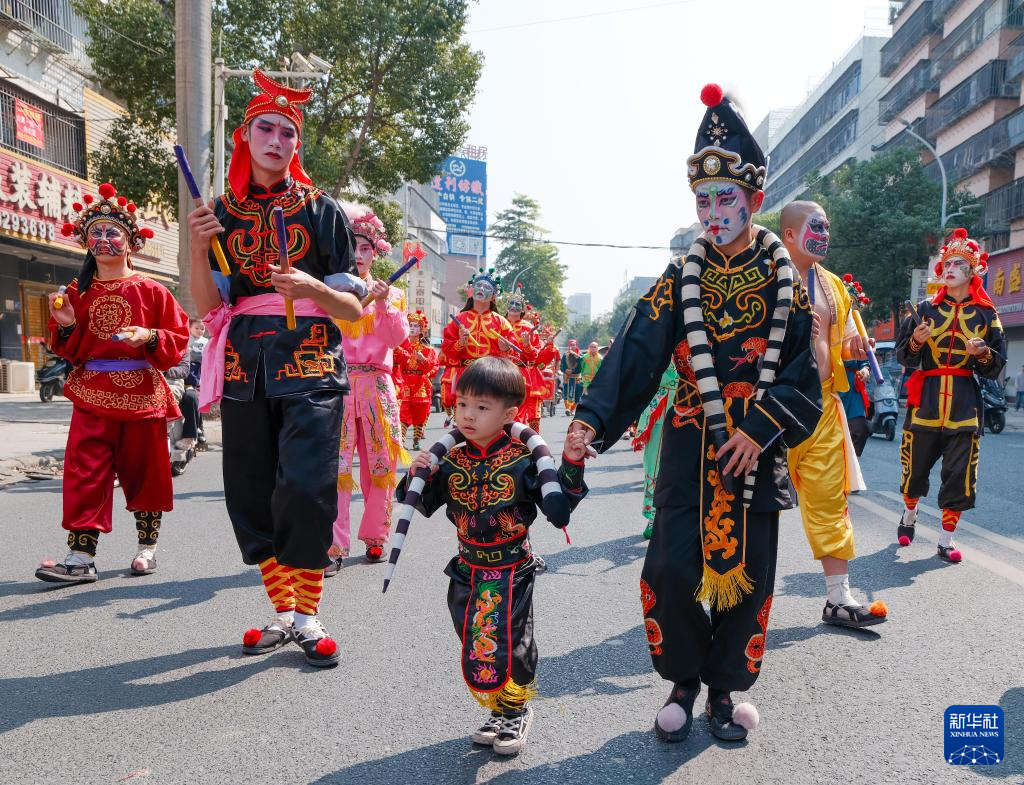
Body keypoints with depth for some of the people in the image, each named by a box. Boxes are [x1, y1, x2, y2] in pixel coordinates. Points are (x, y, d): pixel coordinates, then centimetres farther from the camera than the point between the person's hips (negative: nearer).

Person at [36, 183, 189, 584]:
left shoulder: (150, 291, -1)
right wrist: (65, 326, -7)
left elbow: (178, 336, -2)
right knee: (84, 472, -5)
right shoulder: (77, 293, 9)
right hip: (92, 395, 2)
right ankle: (80, 556, -1)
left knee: (144, 471, 8)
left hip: (142, 395, -2)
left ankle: (147, 546, 24)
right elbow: (69, 352, 12)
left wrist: (150, 337, -19)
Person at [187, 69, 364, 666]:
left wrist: (312, 289, -19)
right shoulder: (223, 212, 12)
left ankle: (306, 614, 3)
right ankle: (284, 613, 19)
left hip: (310, 367, -3)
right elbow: (209, 307, 5)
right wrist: (198, 248, -10)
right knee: (251, 494, 5)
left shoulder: (320, 208, 5)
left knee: (305, 488, -13)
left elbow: (354, 308, 1)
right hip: (244, 368, 4)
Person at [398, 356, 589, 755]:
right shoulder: (451, 461, -3)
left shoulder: (523, 461, -13)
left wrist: (571, 464, -22)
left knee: (510, 645, 4)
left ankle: (516, 710, 33)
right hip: (468, 570, 4)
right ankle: (500, 710, 36)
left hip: (512, 571, -4)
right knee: (476, 649, 13)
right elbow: (426, 505, 5)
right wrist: (418, 477, -13)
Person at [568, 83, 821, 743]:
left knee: (746, 572, 7)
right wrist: (593, 419, -21)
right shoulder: (681, 279, 3)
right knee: (672, 570, -4)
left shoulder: (787, 280, 1)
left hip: (757, 448, 0)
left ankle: (725, 689, 27)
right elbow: (635, 354, -8)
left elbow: (803, 375, -1)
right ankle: (683, 684, 20)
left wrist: (761, 430, -14)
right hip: (690, 446, 0)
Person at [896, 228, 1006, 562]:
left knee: (959, 475, -2)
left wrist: (983, 353, -14)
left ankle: (946, 539, 11)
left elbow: (997, 366, 6)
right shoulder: (925, 308, 6)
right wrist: (916, 342, -14)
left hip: (965, 403, 0)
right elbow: (904, 356, 7)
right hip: (925, 399, 0)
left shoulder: (986, 314, 7)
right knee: (915, 468, 6)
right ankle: (909, 514, 34)